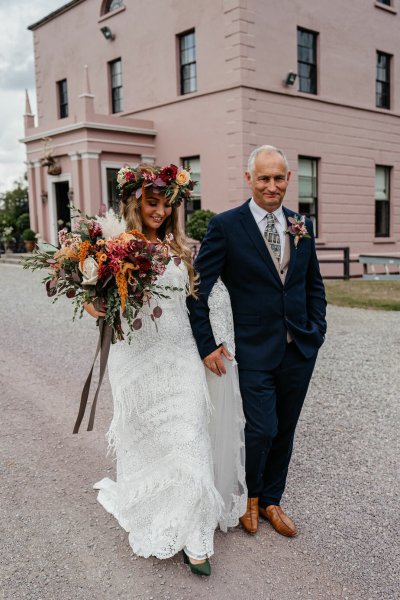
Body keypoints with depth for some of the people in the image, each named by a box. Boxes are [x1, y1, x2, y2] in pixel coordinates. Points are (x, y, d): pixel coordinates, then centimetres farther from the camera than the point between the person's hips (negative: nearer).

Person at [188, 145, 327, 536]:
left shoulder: (302, 225, 6)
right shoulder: (226, 226, -9)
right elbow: (197, 289, -8)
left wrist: (316, 330, 5)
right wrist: (207, 345, -10)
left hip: (300, 349, 5)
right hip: (255, 352, -4)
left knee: (285, 430, 15)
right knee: (262, 430, -3)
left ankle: (271, 501, 37)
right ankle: (250, 496, 29)